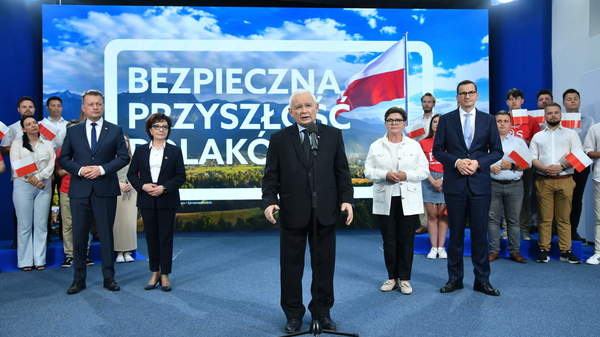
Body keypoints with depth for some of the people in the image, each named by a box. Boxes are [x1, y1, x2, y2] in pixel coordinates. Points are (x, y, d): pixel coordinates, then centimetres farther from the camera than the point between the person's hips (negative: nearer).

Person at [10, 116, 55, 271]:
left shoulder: (48, 144, 14)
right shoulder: (17, 143, 8)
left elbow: (51, 165, 3)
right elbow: (15, 165, -2)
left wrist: (39, 177, -12)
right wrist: (30, 179, -11)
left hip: (44, 186, 2)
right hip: (23, 185, -2)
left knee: (41, 224, 2)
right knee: (24, 225, 0)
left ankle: (40, 260, 7)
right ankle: (25, 261, 5)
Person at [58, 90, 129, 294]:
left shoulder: (115, 130, 5)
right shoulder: (72, 131, 9)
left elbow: (123, 157, 0)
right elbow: (63, 158, 8)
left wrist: (102, 169, -13)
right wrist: (79, 170, -11)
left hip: (106, 189, -1)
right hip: (79, 190, 2)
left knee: (106, 234, 5)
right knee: (79, 235, 6)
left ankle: (109, 277, 15)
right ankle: (79, 279, 17)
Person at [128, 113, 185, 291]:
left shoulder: (175, 151, 2)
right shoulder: (140, 150, 7)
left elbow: (181, 176, -3)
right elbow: (131, 174, 5)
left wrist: (164, 187, -16)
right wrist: (143, 186, -13)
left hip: (167, 201, -2)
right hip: (147, 200, 2)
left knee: (166, 237, 2)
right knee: (151, 237, 8)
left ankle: (165, 275, 10)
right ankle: (154, 273, 19)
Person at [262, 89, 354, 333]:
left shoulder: (333, 135, 5)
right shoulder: (279, 139, 2)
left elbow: (342, 172, 5)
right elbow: (270, 176, 0)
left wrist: (346, 199, -5)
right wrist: (269, 201, -14)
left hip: (325, 212, 1)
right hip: (292, 212, -1)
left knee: (324, 264, 11)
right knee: (291, 266, 9)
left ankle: (322, 311, 27)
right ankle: (294, 314, 24)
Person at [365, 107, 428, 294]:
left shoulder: (414, 145, 7)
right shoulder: (376, 146, 7)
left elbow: (424, 171, 3)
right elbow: (368, 171, 2)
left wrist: (406, 175, -15)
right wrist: (385, 175, -16)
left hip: (409, 201, 0)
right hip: (385, 201, 0)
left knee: (406, 240, 3)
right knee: (389, 240, 5)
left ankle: (404, 279, 13)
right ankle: (392, 277, 17)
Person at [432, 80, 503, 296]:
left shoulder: (488, 120, 7)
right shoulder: (446, 119, 5)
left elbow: (497, 151, 5)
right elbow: (437, 150, 2)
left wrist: (478, 162, -11)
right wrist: (456, 162, -13)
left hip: (480, 183, 1)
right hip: (454, 183, 0)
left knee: (480, 232, 4)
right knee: (456, 232, 7)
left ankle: (482, 280, 16)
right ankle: (455, 278, 17)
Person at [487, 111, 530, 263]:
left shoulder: (519, 142, 11)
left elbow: (528, 163, 3)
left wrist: (512, 165, -12)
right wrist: (490, 168, -15)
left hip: (514, 185, 1)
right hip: (493, 184, -1)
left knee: (513, 219, 5)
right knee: (493, 218, 1)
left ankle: (515, 251, 12)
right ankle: (494, 251, 9)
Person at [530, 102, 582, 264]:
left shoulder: (571, 134, 12)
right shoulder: (537, 136, 16)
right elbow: (532, 158, 7)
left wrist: (562, 167, -14)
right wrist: (545, 168, -12)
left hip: (565, 180, -1)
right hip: (544, 181, 1)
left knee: (564, 218, 1)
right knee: (545, 218, 1)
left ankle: (565, 251, 5)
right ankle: (543, 250, 5)